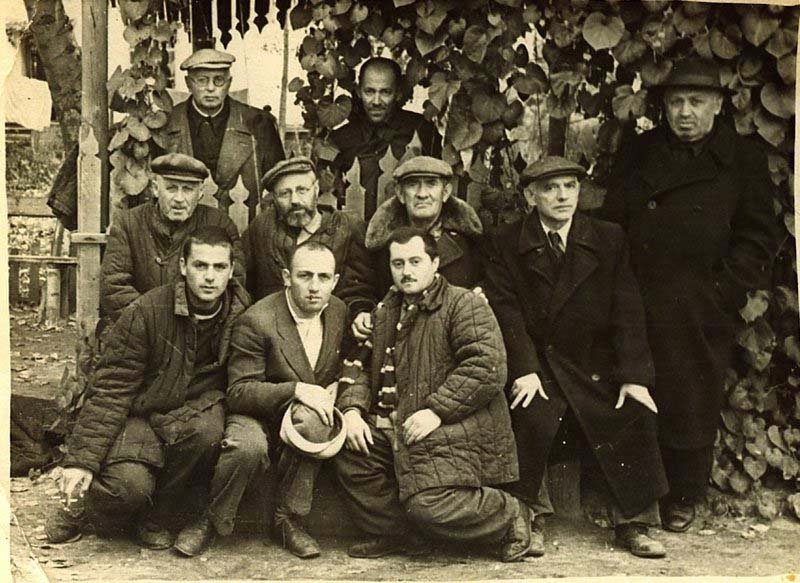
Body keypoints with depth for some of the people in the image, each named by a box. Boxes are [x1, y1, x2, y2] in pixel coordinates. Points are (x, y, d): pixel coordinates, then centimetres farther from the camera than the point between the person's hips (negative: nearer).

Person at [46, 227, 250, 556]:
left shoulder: (242, 315, -7)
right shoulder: (146, 313, -14)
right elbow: (110, 391, -13)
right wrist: (81, 460, -17)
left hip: (195, 413, 3)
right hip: (140, 414, -2)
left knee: (208, 428, -34)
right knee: (129, 484, -30)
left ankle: (156, 517, -7)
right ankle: (82, 499, 9)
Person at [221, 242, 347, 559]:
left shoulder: (339, 312, -2)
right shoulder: (256, 321, -19)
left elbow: (339, 369, 16)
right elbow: (238, 392, -20)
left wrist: (332, 389, -8)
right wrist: (296, 390, -32)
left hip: (304, 411, 4)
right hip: (255, 413, -4)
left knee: (313, 419, -33)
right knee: (249, 447, -38)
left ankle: (289, 518, -14)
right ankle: (210, 518, -7)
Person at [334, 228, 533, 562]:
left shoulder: (466, 305, -5)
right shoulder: (385, 312, 17)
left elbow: (487, 368, -16)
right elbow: (358, 365, 17)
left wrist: (436, 410, -21)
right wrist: (352, 409, -3)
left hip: (454, 427, -7)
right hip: (395, 426, 7)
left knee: (428, 504, -23)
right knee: (348, 453, -11)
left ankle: (510, 517, 5)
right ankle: (394, 534, 9)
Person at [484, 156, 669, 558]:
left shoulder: (609, 239, 6)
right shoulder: (506, 244, 2)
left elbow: (628, 311, 0)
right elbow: (505, 311, -6)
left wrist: (634, 375, -10)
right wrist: (524, 370, -19)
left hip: (596, 366, 2)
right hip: (536, 363, -2)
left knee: (635, 417, -18)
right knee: (532, 418, -27)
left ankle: (633, 524, 0)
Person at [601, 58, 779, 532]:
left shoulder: (744, 161, 5)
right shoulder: (636, 155, 12)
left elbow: (759, 239, 3)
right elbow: (612, 223, 12)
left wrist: (722, 289, -7)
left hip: (702, 314, -2)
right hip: (637, 308, 2)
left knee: (693, 405, 4)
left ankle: (683, 499, 22)